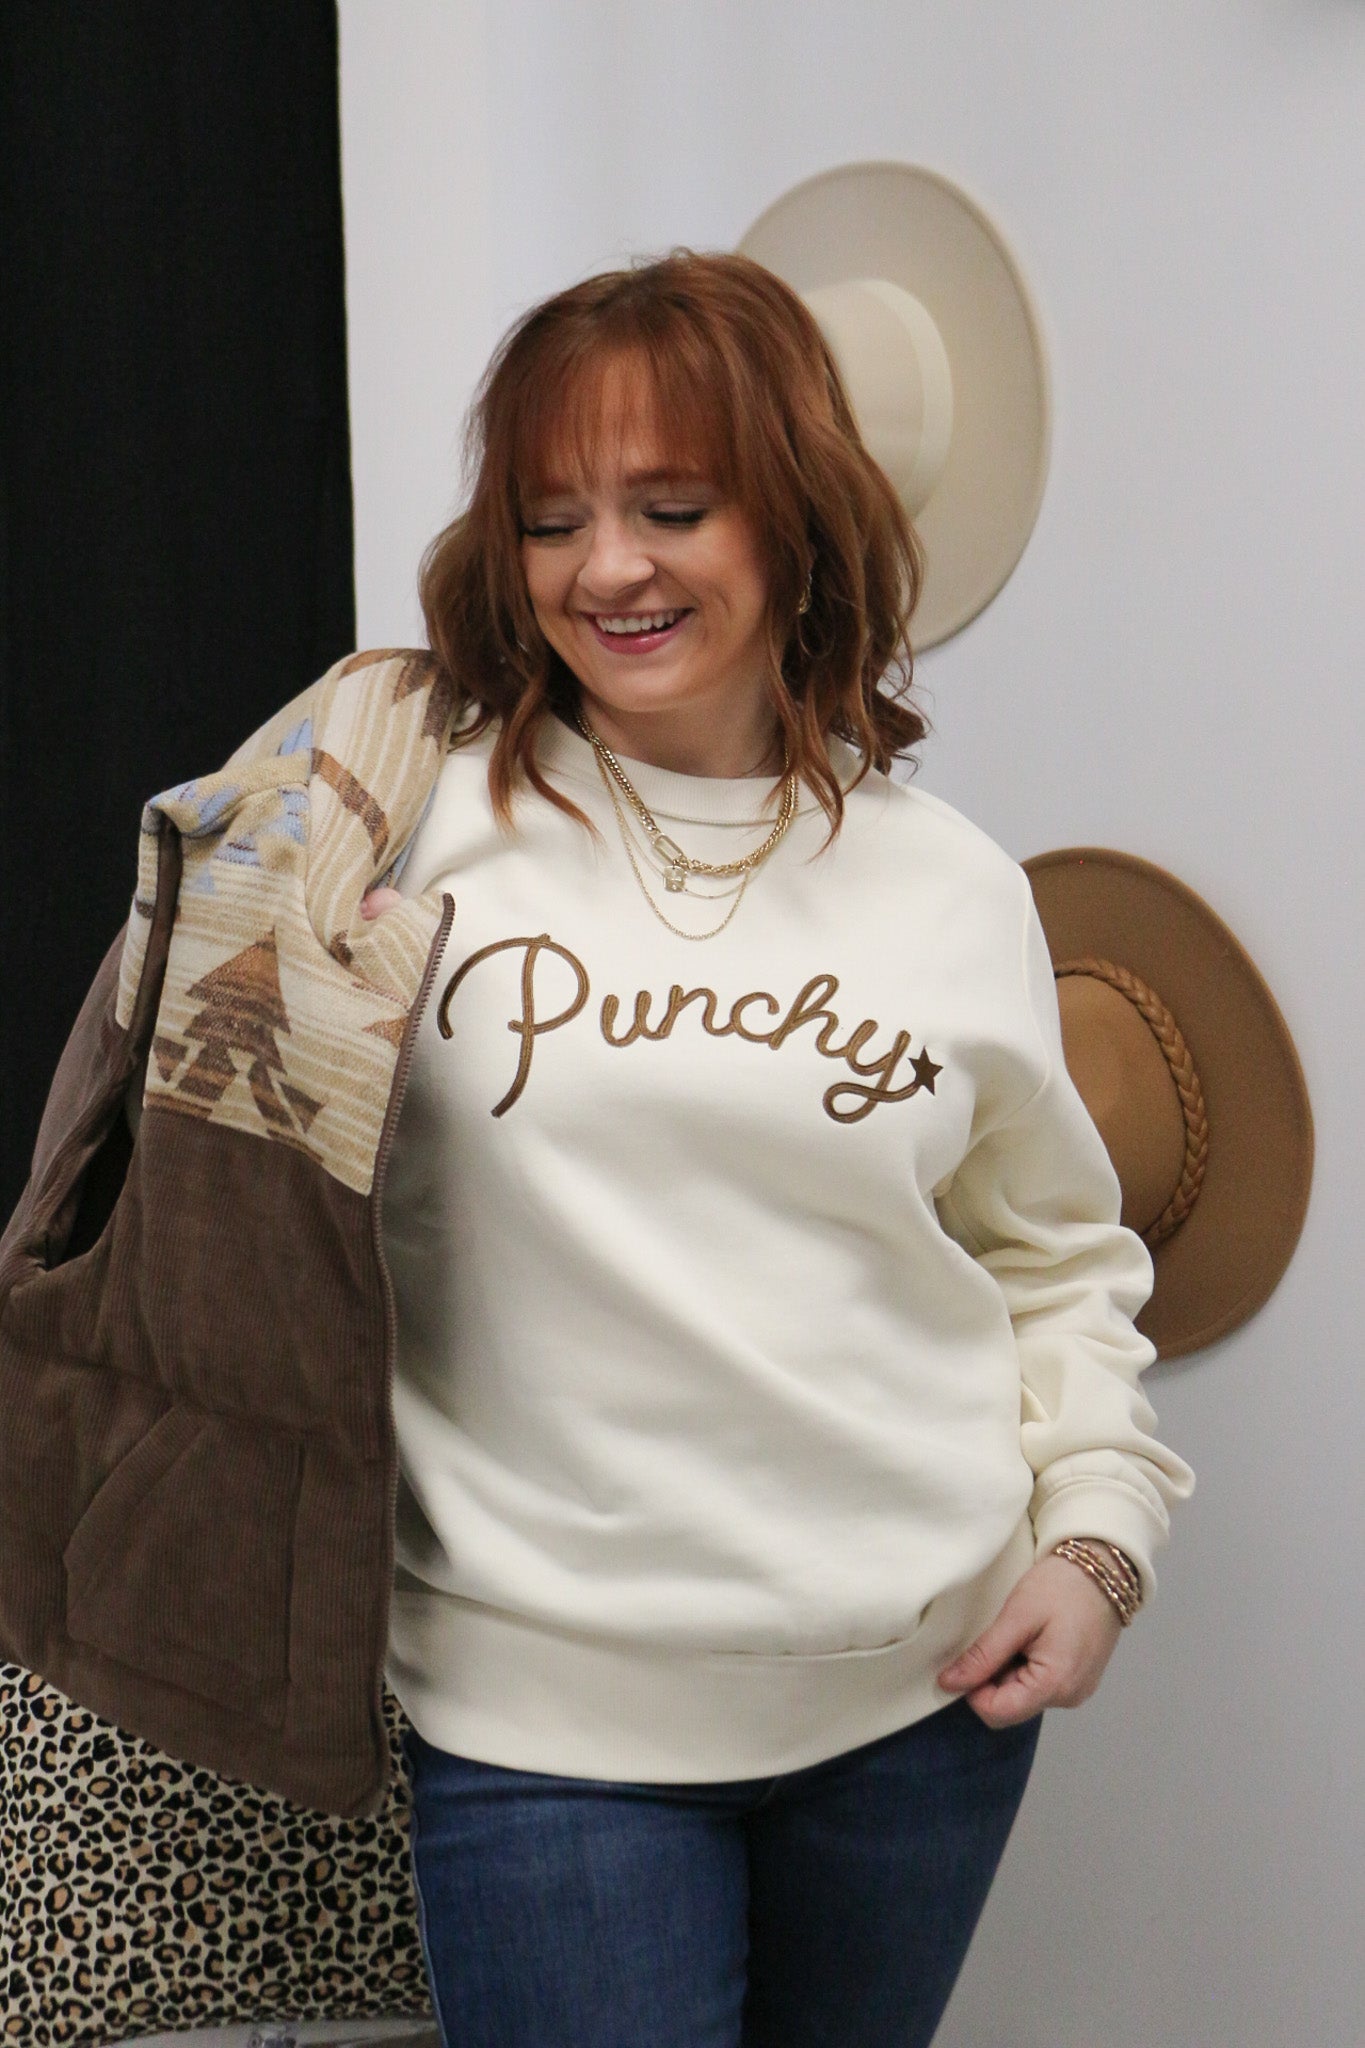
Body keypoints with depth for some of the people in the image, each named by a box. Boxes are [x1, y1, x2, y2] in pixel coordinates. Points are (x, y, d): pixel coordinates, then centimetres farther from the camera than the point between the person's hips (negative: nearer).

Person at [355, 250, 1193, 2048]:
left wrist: (1096, 1534, 3)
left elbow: (1059, 1256, 13)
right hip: (548, 1698, -2)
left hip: (925, 1687, 3)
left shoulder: (954, 890, 3)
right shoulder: (418, 824, -5)